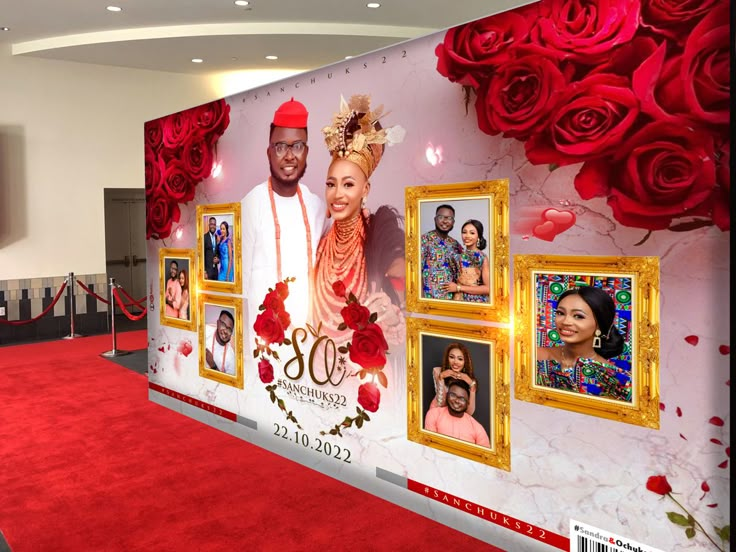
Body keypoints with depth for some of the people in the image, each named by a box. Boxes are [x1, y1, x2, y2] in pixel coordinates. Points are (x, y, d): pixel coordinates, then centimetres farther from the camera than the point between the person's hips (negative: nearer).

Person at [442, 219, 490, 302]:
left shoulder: (483, 258, -10)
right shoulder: (459, 256, 4)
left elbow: (488, 288, -16)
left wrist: (459, 288, -14)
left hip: (476, 302, -4)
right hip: (458, 300, 4)